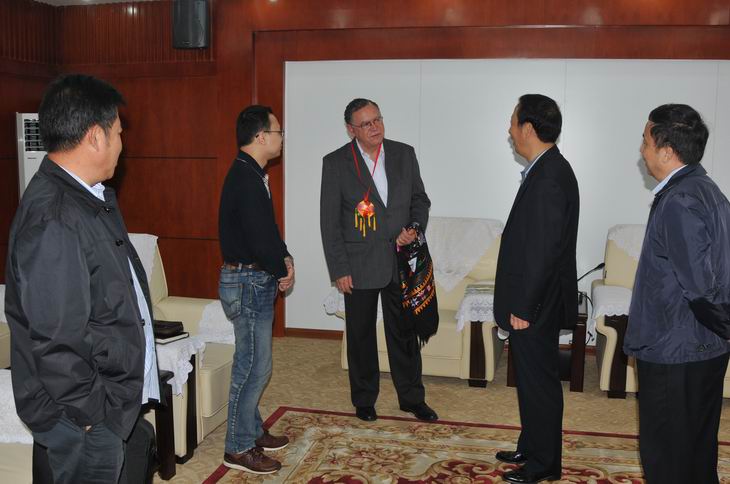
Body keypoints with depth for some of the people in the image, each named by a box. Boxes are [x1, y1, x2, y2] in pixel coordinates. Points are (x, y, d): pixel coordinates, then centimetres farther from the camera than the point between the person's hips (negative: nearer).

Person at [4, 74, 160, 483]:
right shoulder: (52, 222, -26)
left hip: (114, 398, 9)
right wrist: (90, 411, -16)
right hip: (83, 418, -9)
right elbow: (56, 338, -27)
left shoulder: (93, 198, 5)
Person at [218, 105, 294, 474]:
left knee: (251, 363, 18)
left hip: (253, 281, 10)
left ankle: (253, 431, 32)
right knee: (254, 365, -1)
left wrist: (285, 258, 1)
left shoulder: (249, 174, 11)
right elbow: (259, 238, -24)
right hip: (248, 282, -10)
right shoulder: (247, 179, -21)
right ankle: (239, 449, 11)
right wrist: (283, 271, -7)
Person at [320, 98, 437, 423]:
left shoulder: (404, 154, 2)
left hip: (401, 260, 3)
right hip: (359, 265, -2)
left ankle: (412, 398, 28)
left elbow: (420, 198, 11)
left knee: (404, 332, 13)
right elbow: (329, 221, -6)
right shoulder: (335, 163, -7)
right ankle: (364, 400, 29)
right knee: (361, 335, 11)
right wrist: (339, 270, -9)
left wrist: (415, 227, -10)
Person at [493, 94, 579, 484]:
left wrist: (523, 309, -18)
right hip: (530, 302, 9)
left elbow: (543, 251, -24)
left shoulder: (548, 178, -23)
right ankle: (531, 447, 36)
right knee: (531, 379, 20)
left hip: (534, 306, -9)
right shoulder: (547, 170, 8)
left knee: (538, 382, 5)